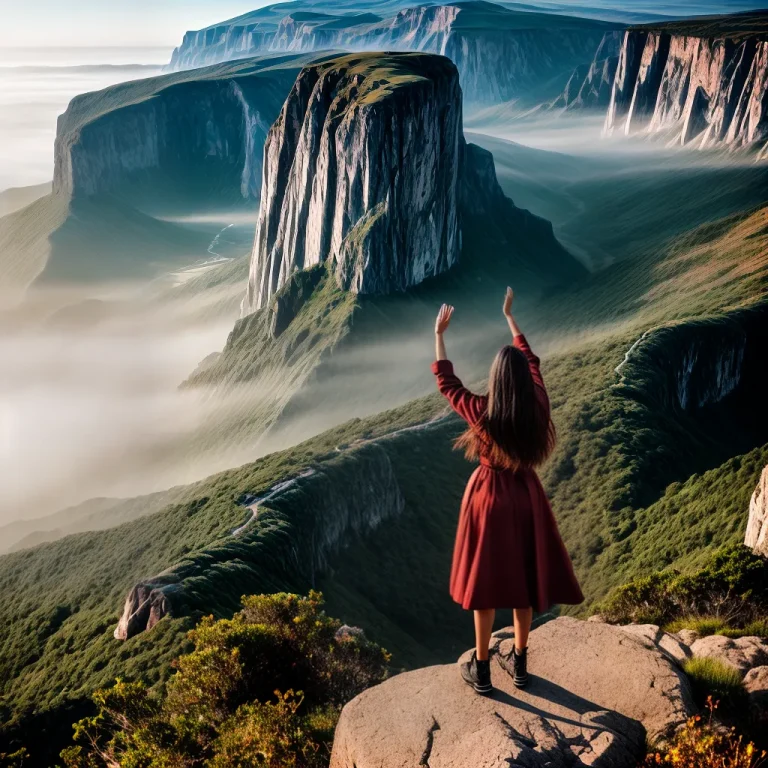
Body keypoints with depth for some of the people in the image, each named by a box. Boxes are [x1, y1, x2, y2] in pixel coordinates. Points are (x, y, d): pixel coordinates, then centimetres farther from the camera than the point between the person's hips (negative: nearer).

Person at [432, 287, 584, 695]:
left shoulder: (480, 412, -19)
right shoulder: (537, 406, -11)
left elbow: (445, 380, -4)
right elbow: (530, 361, 6)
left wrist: (439, 335, 6)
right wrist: (509, 316, 16)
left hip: (489, 497, -3)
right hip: (525, 496, 3)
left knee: (485, 582, 8)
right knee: (522, 579, 15)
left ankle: (481, 670, 18)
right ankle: (519, 663, 27)